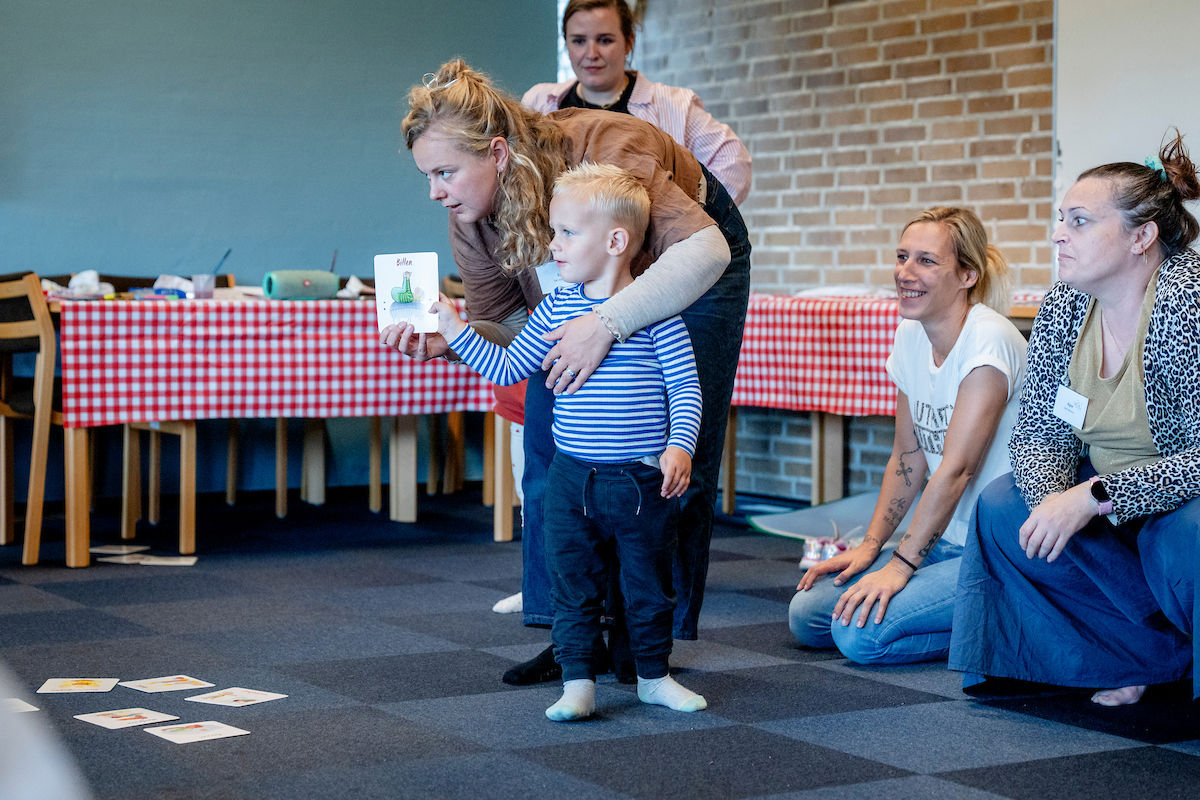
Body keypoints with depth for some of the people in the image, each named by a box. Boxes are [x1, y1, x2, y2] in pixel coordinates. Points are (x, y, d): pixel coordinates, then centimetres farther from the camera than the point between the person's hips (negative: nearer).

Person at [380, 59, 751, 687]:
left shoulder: (601, 152, -40)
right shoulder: (469, 217, -20)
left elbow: (703, 248, -44)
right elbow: (503, 325, -11)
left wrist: (607, 323, -53)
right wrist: (443, 342, -33)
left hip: (692, 267, -5)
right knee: (550, 441, -7)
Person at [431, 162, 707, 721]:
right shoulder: (557, 307, 4)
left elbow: (685, 385, -6)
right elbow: (508, 368, 11)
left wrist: (679, 446, -17)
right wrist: (453, 329, 7)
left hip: (643, 480, -3)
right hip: (571, 478, 3)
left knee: (649, 585, 11)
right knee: (573, 585, 6)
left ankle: (653, 675, 27)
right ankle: (578, 681, 15)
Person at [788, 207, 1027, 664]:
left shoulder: (988, 341, -18)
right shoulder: (910, 335, 6)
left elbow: (957, 468, -22)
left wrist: (900, 565, -22)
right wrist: (870, 546, 4)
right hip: (945, 540, 9)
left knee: (861, 631, -22)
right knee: (807, 614, 0)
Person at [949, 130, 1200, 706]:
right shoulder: (1064, 307, -3)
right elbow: (1039, 432, 2)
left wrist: (1093, 497, -32)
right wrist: (1052, 498, -20)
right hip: (1107, 499, 8)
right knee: (1002, 509, -8)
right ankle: (1147, 655, 0)